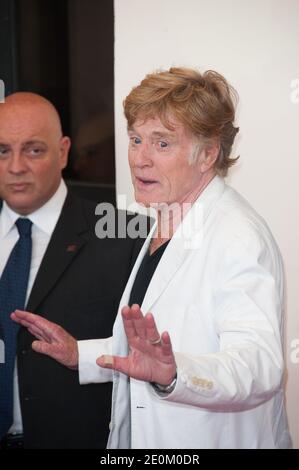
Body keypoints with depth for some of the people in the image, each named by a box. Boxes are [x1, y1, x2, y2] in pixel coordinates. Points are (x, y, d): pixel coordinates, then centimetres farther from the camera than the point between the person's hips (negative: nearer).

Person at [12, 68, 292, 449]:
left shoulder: (240, 238, -21)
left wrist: (174, 373, -49)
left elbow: (260, 366, -34)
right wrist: (81, 354, 9)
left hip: (221, 440, -8)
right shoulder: (166, 225, 9)